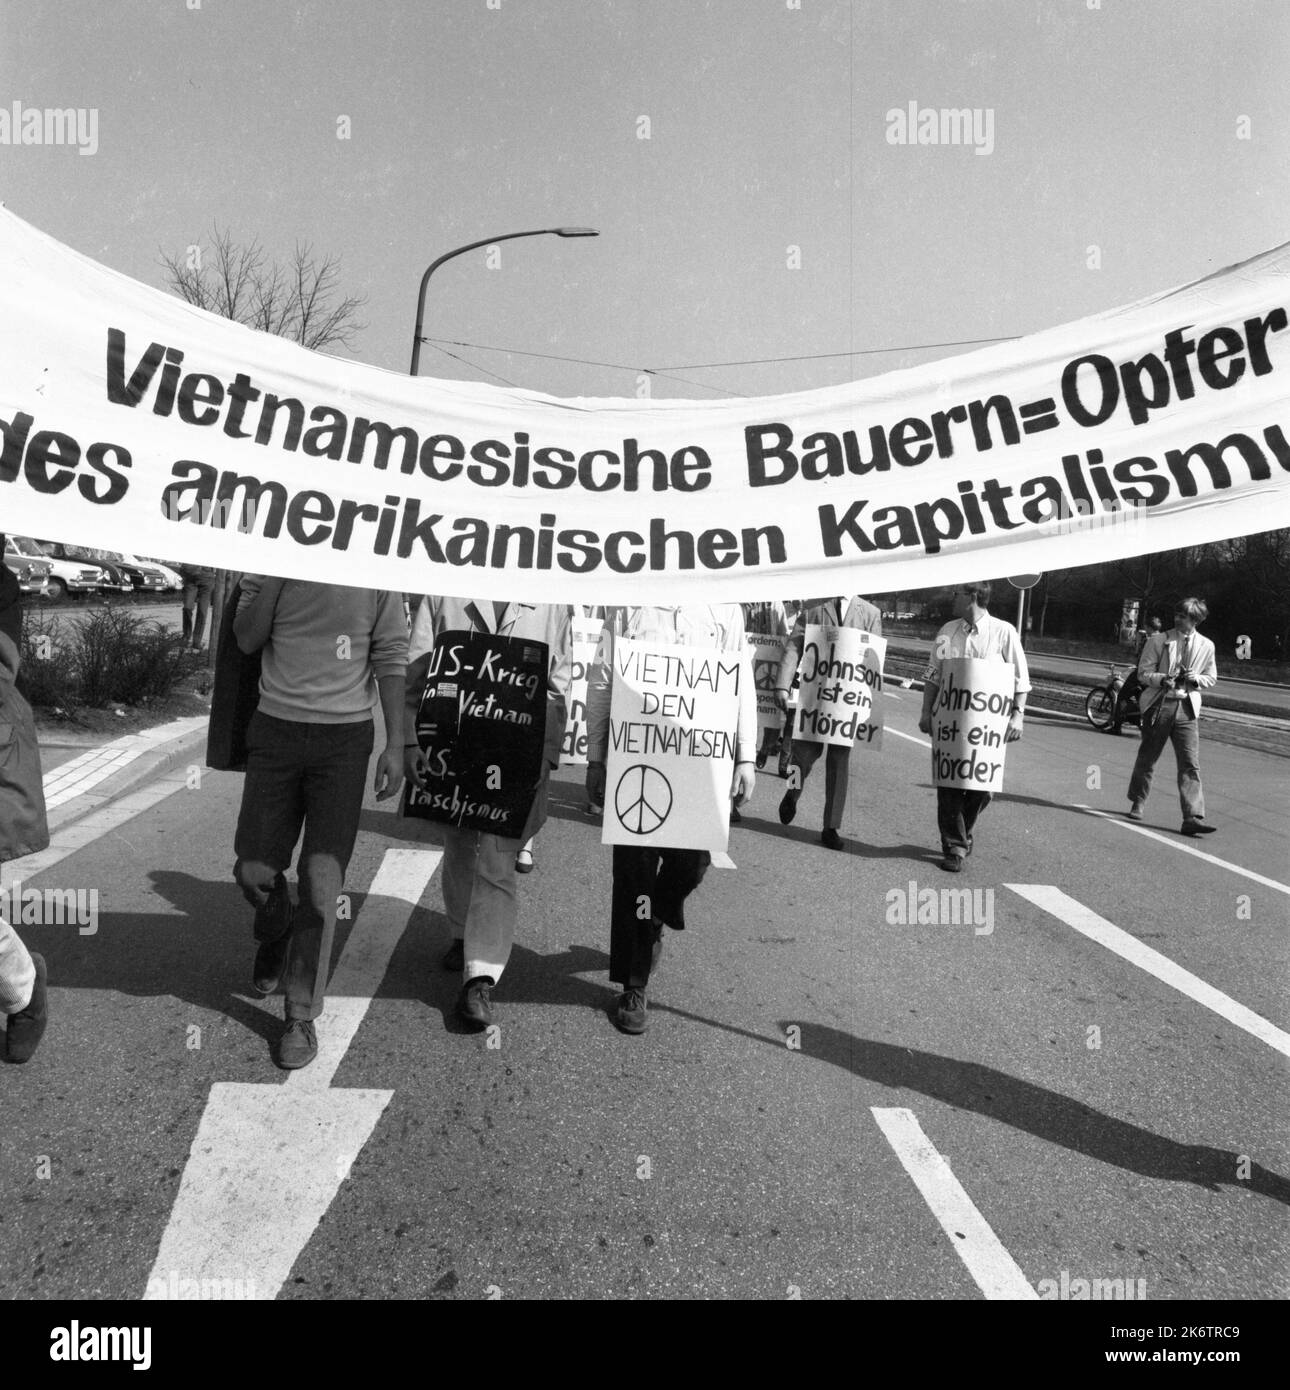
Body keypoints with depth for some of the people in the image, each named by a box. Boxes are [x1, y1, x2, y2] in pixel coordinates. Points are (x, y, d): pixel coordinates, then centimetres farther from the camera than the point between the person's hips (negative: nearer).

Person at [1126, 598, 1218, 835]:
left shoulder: (1206, 646, 6)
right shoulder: (1158, 641, 0)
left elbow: (1211, 678, 14)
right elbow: (1143, 673, -1)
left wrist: (1196, 679, -8)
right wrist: (1163, 679, -21)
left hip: (1187, 708, 1)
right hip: (1159, 705, -1)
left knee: (1190, 764, -7)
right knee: (1147, 757, 10)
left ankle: (1193, 817, -9)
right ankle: (1137, 804, 28)